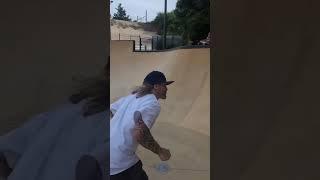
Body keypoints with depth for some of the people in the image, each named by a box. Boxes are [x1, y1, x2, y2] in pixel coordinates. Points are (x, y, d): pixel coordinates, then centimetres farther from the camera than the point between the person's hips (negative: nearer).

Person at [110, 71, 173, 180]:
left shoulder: (131, 97, 10)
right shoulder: (153, 103, -13)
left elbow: (110, 110, 20)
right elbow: (139, 133, -27)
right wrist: (160, 151, -12)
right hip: (119, 164, -8)